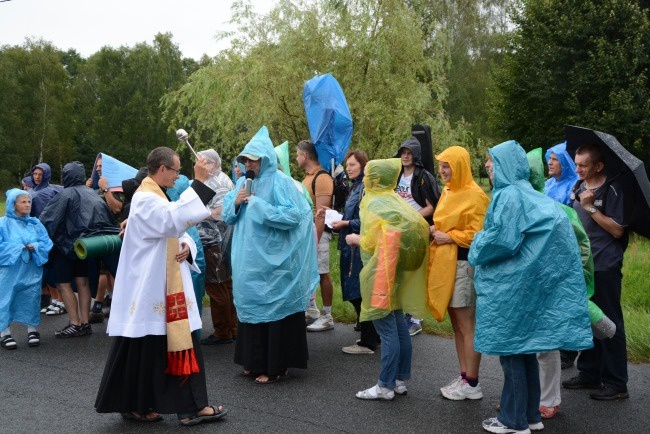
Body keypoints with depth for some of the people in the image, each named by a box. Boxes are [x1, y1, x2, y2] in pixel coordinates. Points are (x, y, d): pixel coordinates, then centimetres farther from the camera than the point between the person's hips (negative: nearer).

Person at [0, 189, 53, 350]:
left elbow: (46, 242, 3)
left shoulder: (35, 223, 10)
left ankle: (32, 331, 18)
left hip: (31, 270, 3)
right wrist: (18, 248, -19)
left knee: (31, 299, 6)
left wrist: (34, 247, -16)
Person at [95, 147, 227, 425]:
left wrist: (186, 246, -5)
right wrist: (198, 182, -34)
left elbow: (173, 228, 19)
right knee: (144, 349, 0)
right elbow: (174, 219, -34)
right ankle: (133, 406, 13)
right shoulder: (145, 199, -15)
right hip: (149, 287, -10)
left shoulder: (155, 196, 17)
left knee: (179, 342, 7)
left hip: (165, 286, 10)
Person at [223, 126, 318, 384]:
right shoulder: (244, 182, 10)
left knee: (273, 310, 0)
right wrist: (235, 202, -8)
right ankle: (255, 361, 24)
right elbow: (227, 215, 14)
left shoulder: (280, 182, -11)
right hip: (249, 261, 7)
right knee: (251, 307, 13)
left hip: (272, 262, -7)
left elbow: (293, 216, -20)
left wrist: (258, 205, -18)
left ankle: (276, 366, 9)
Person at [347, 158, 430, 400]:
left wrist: (355, 239, 2)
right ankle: (400, 380, 18)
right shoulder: (393, 200, 11)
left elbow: (373, 243, -15)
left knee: (387, 329, -6)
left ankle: (385, 386, -2)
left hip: (380, 273, -9)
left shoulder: (375, 204, -13)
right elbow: (389, 236, 12)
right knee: (398, 325, 11)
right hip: (394, 270, 9)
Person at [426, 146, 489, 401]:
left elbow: (477, 233, -18)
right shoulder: (448, 191, 13)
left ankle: (472, 384, 5)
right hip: (445, 263, 9)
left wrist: (449, 237, -15)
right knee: (456, 323, 13)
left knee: (466, 325, -3)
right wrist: (436, 231, 6)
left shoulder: (474, 195, -13)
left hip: (462, 264, -9)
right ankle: (464, 377, 22)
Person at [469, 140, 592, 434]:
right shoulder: (527, 194, 13)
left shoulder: (509, 195, -16)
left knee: (510, 347, -1)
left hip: (512, 284, -9)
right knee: (523, 347, 14)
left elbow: (502, 239, -21)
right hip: (526, 279, 9)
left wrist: (476, 254, -4)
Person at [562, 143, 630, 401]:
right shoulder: (578, 188, 10)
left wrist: (591, 207, -19)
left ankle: (616, 384, 6)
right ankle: (589, 374, 25)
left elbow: (617, 229, -17)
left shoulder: (611, 190, -11)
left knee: (609, 323, -1)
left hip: (604, 267, -7)